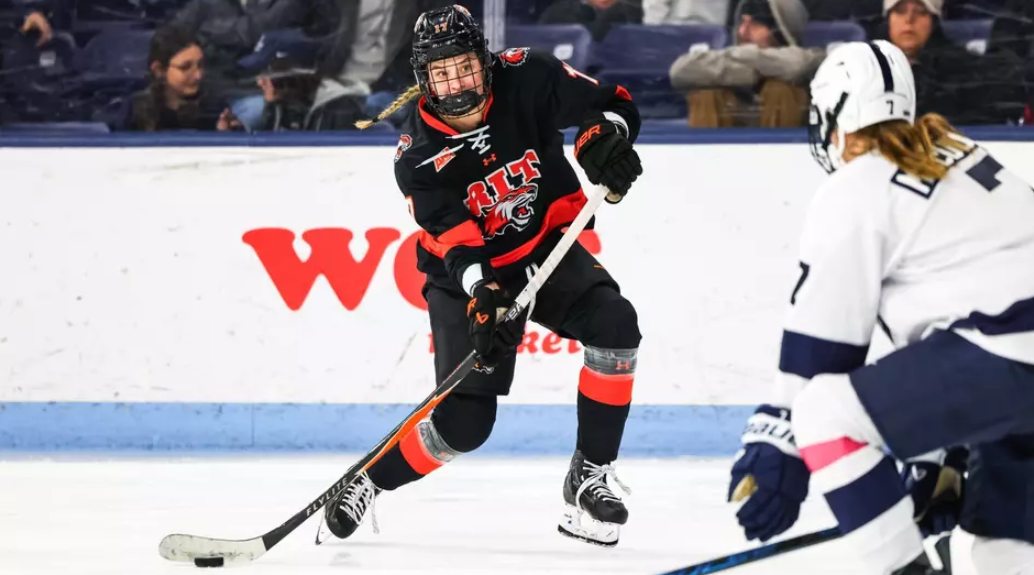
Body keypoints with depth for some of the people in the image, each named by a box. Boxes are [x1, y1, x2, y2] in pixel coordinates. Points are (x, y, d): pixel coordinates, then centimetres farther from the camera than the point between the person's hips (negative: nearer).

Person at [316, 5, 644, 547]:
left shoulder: (525, 79, -18)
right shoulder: (417, 158, -21)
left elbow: (612, 102, -12)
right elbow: (458, 242, -28)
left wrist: (605, 134, -35)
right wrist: (483, 296, -47)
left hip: (546, 246, 2)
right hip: (468, 275, -2)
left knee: (615, 325, -26)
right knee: (464, 423, -11)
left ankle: (590, 474, -14)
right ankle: (367, 483, 15)